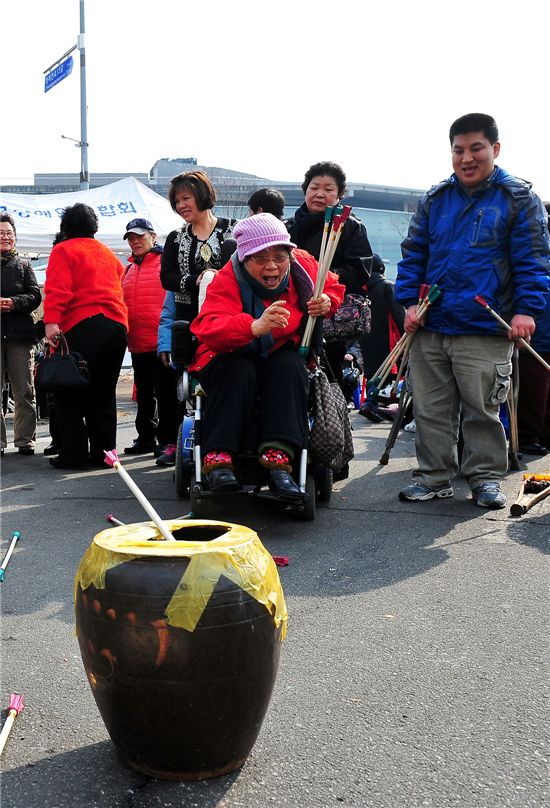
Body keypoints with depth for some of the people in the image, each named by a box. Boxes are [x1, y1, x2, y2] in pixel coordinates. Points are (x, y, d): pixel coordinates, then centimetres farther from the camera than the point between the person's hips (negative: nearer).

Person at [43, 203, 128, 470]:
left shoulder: (63, 250, 5)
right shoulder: (108, 253, 24)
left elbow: (58, 288, -10)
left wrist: (52, 321, -18)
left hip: (82, 326, -6)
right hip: (117, 325, 6)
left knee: (69, 394, 1)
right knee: (103, 395, 12)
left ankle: (74, 454, -3)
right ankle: (103, 453, 13)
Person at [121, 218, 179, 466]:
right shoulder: (129, 269, 17)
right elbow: (121, 302, 23)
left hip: (162, 341, -7)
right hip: (137, 343, 8)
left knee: (165, 394, -7)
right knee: (144, 394, 17)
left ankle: (168, 442, -5)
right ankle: (146, 437, 28)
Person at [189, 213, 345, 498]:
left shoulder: (303, 269, -7)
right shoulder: (227, 280, -20)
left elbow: (333, 287, 15)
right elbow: (207, 328, -38)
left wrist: (328, 302, -11)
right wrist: (255, 327, -56)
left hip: (279, 358, 3)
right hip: (232, 357, -3)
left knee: (290, 366, -31)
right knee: (238, 372, -36)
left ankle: (278, 456, -40)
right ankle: (217, 457, -39)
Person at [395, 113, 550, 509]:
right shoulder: (433, 200, 10)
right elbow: (413, 254, 13)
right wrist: (409, 301, 2)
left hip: (486, 332, -4)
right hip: (429, 328, 4)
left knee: (482, 410, 4)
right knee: (431, 409, 9)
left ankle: (486, 477, 19)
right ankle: (434, 476, 21)